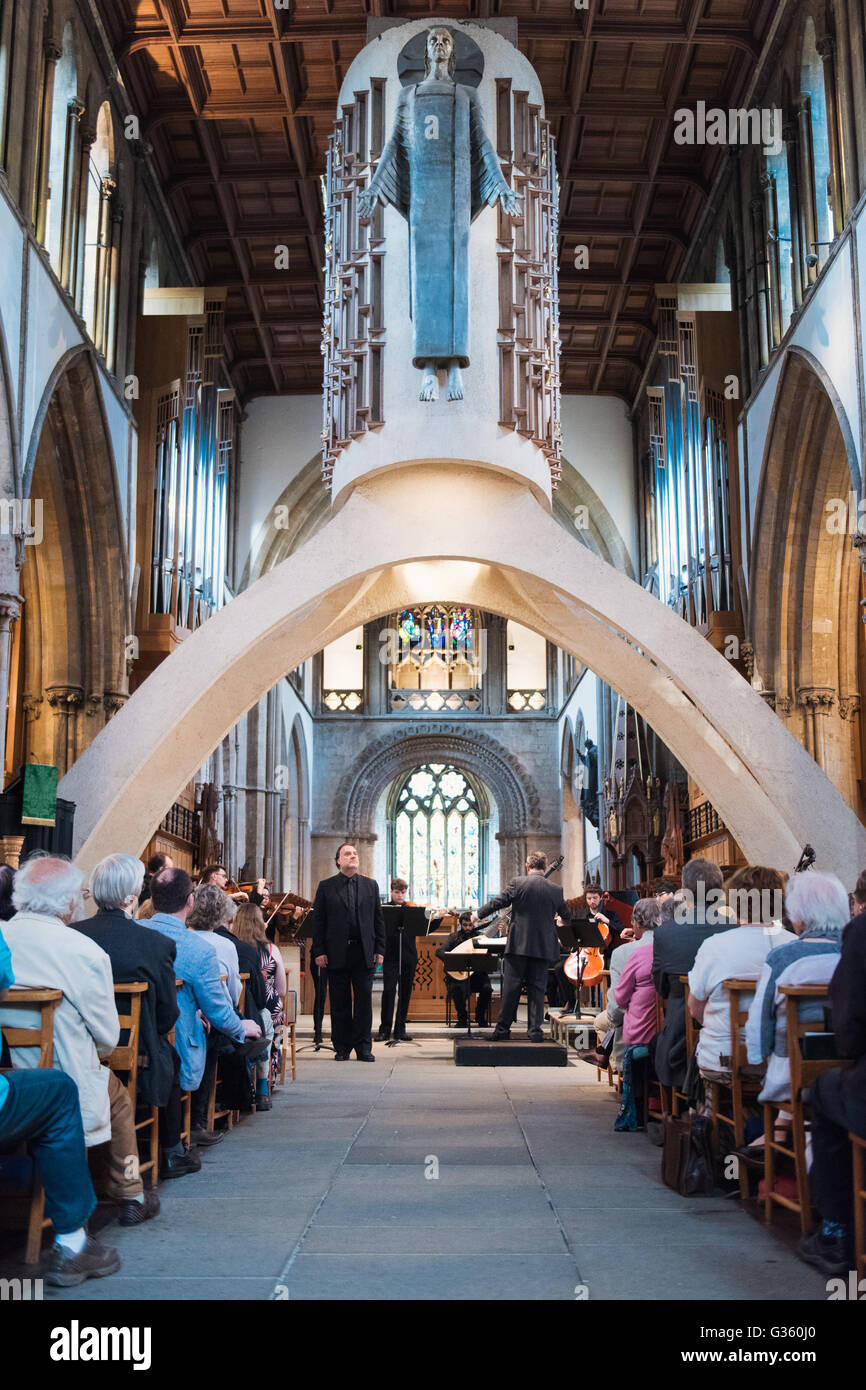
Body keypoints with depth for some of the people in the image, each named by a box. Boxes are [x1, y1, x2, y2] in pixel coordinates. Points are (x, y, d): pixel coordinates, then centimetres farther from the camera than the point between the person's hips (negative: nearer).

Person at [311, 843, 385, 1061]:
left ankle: (363, 1047, 7)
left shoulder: (370, 885, 11)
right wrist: (319, 951, -5)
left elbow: (378, 919, 10)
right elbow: (318, 921, 3)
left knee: (364, 1000, 0)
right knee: (340, 1003, 4)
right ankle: (342, 1047, 12)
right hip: (337, 954, -1)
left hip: (364, 953, 1)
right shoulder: (326, 887, 5)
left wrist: (379, 949, 3)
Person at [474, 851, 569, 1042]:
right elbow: (566, 916, 16)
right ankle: (535, 1030, 3)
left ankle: (503, 1028, 10)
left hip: (518, 945, -2)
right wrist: (555, 920, 41)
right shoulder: (555, 890, 3)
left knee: (511, 987, 5)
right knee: (537, 988, 7)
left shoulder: (517, 884, -7)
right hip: (542, 947, 2)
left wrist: (478, 914, 13)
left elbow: (498, 902, -3)